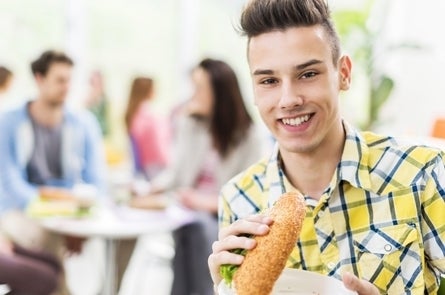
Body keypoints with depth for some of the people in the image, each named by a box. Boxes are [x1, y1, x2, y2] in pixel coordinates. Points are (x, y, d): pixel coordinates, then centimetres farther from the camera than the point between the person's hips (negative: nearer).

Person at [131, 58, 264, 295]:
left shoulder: (247, 135, -3)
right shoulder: (189, 122, 9)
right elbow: (176, 171, 4)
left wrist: (208, 202, -20)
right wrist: (150, 189, -16)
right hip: (190, 214, 3)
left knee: (201, 227, -35)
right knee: (186, 227, -32)